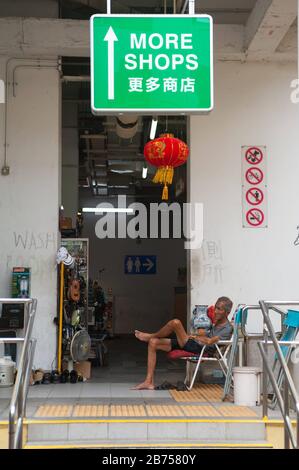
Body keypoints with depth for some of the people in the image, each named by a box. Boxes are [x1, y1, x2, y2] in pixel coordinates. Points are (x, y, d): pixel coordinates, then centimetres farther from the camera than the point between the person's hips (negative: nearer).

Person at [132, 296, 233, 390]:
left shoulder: (227, 328, -9)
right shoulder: (216, 323, 20)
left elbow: (210, 342, -20)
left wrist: (195, 337, -6)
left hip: (198, 350, -10)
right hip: (190, 345, 10)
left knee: (175, 322, -27)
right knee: (153, 342, 2)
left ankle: (150, 336, 3)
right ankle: (149, 382, -3)